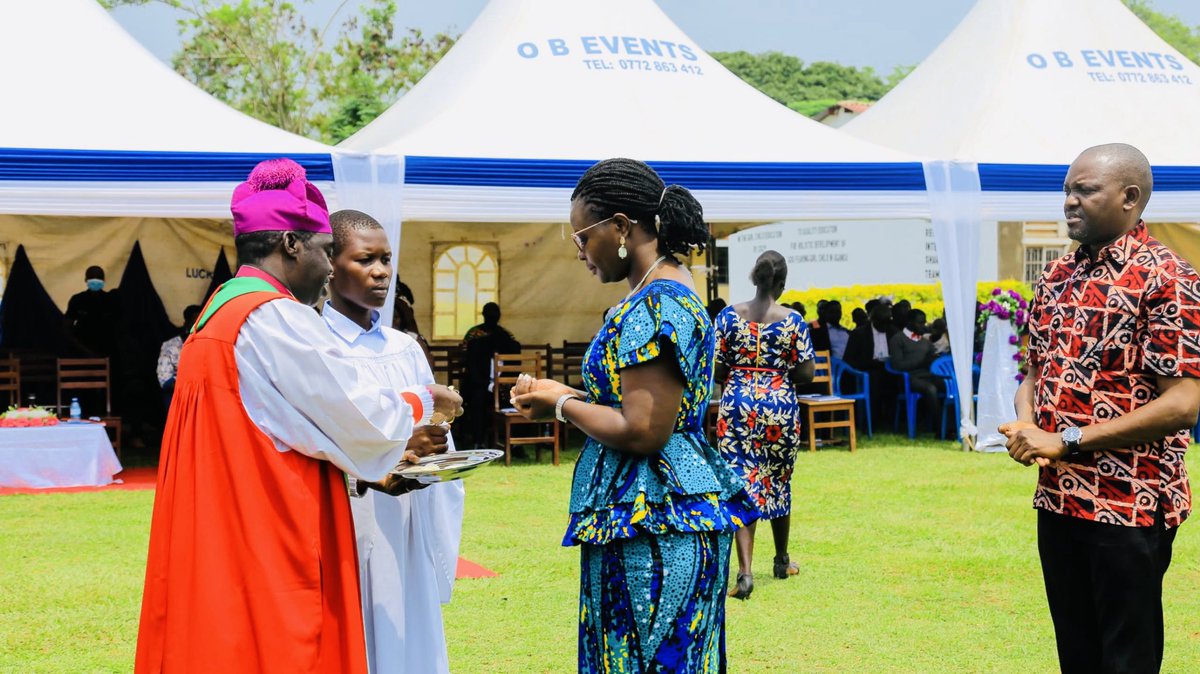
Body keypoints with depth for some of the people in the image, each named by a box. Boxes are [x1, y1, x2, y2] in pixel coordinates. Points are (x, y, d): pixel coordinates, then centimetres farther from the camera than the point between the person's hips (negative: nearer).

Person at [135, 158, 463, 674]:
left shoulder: (217, 316, 16)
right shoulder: (275, 317, -14)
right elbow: (360, 417, -12)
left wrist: (369, 470, 19)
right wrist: (424, 403, 7)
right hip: (268, 552, -10)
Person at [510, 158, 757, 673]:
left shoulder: (654, 306, -17)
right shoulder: (671, 288, 15)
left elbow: (643, 432, -22)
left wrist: (562, 406, -9)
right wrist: (568, 394, 12)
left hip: (651, 524, -10)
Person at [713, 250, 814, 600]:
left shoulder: (729, 316, -3)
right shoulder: (793, 321, -5)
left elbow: (715, 370, -4)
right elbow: (806, 374, -6)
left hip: (737, 407, 0)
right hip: (781, 407, 0)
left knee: (742, 486, -1)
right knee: (779, 483, 17)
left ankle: (745, 570, -15)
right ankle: (782, 560, 33)